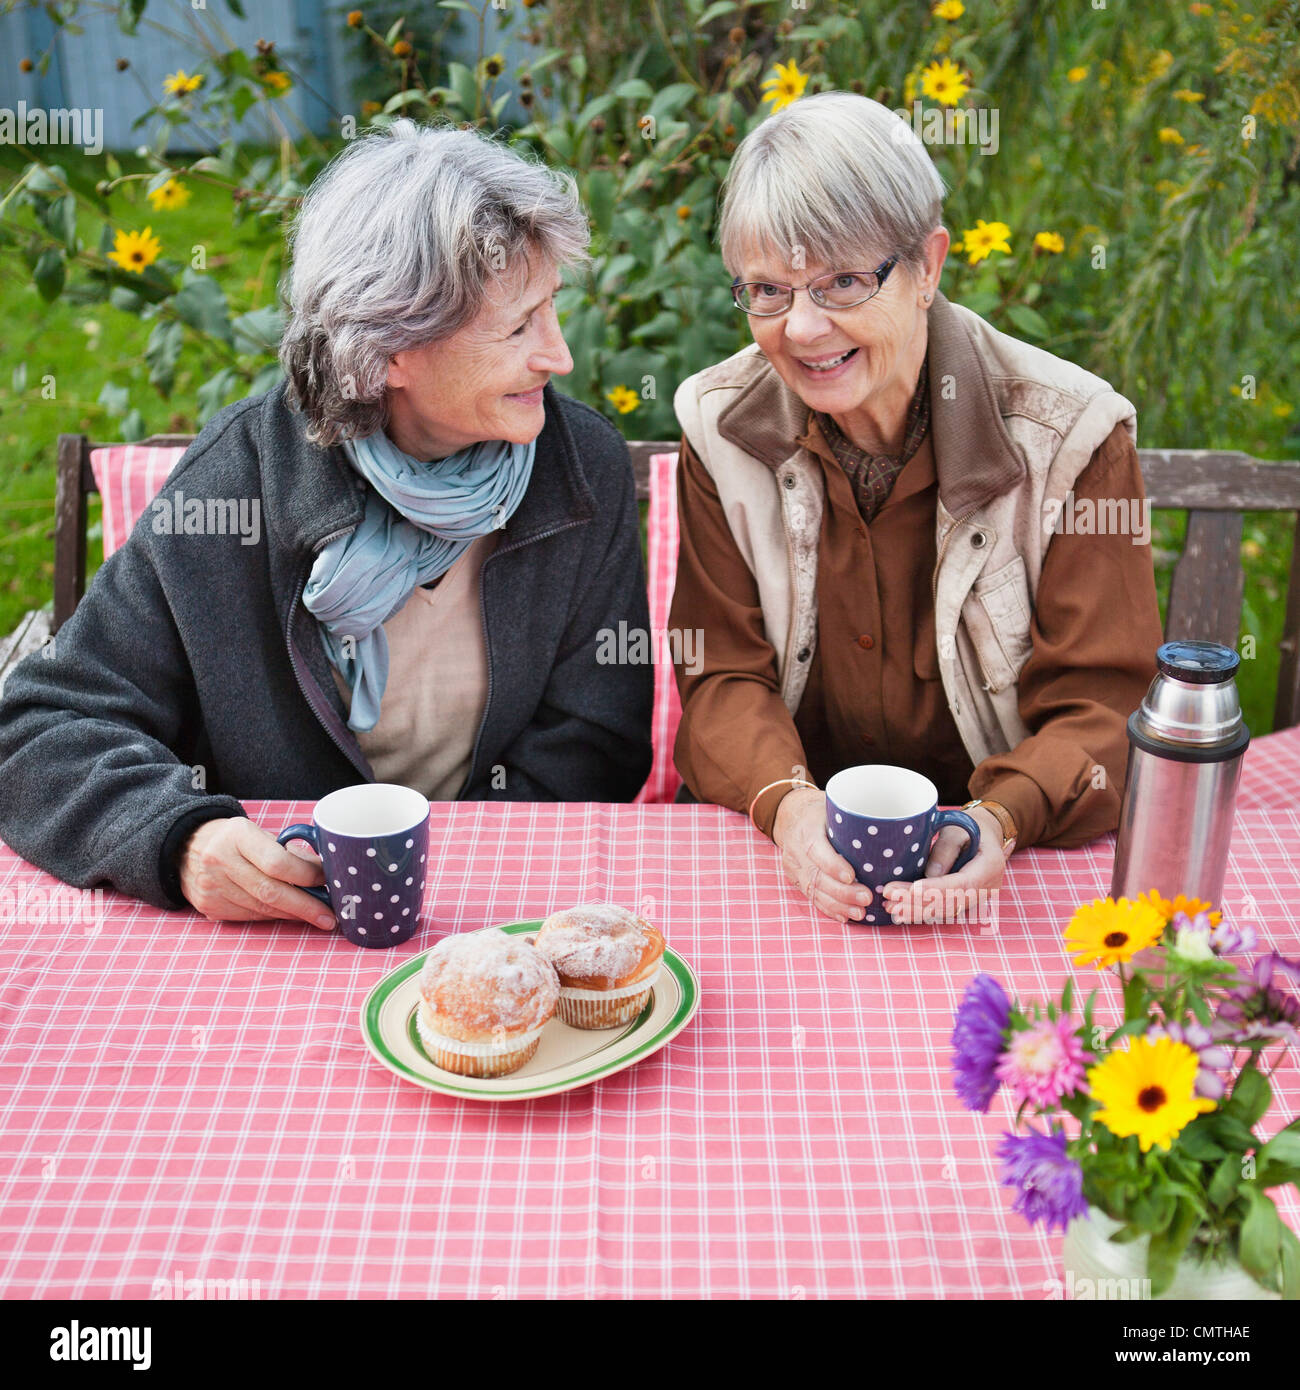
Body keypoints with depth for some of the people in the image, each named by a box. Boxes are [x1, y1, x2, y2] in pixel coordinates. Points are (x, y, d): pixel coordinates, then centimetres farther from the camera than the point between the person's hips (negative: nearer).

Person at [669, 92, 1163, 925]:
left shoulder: (1071, 435, -8)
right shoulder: (723, 425, -1)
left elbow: (1101, 706, -8)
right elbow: (725, 676, -2)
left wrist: (1000, 821, -29)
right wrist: (786, 802, -23)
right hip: (788, 854, 1)